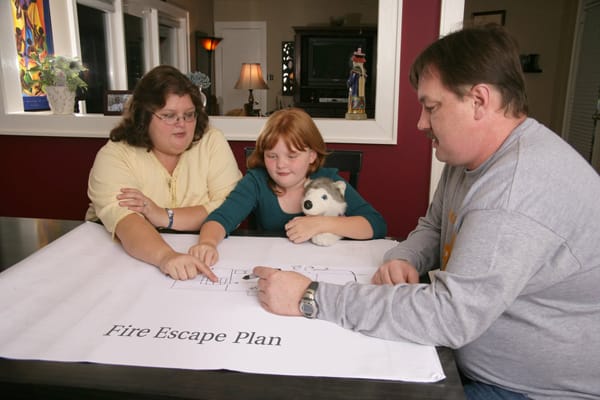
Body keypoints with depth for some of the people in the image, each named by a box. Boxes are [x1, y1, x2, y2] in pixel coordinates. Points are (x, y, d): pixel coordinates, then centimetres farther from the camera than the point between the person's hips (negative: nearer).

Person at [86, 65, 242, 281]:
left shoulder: (212, 142, -2)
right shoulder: (114, 155, -6)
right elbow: (123, 220, -21)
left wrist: (166, 217, -19)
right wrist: (165, 256, -39)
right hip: (128, 266, -2)